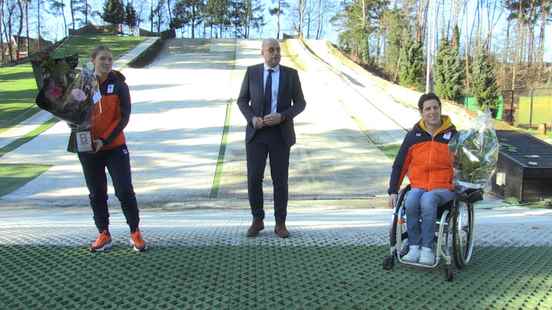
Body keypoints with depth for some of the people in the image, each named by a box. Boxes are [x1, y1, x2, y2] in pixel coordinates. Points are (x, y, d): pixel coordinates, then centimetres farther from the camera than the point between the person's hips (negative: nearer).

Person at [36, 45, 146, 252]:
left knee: (125, 190, -4)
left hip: (115, 147, -2)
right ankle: (104, 235, 22)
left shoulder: (119, 85, -5)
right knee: (96, 194, 10)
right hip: (88, 148, 3)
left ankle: (135, 233, 10)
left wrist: (104, 140, -16)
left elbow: (124, 117, -9)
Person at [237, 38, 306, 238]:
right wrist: (252, 119, -14)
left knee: (280, 180, 1)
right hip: (256, 133, 1)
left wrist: (282, 117, -17)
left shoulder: (291, 74, 0)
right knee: (254, 179, -2)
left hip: (281, 134, -1)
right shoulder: (252, 72, 2)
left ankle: (280, 224, 15)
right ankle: (257, 221, 16)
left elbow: (300, 104, 1)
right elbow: (242, 101, 6)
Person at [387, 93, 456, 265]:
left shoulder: (452, 134, 2)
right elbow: (400, 164, 11)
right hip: (418, 186, 2)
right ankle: (414, 247, -22)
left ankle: (427, 250, -28)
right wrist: (393, 191, 5)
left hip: (444, 188, -2)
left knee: (427, 200, -35)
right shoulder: (414, 135, 6)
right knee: (411, 202, -32)